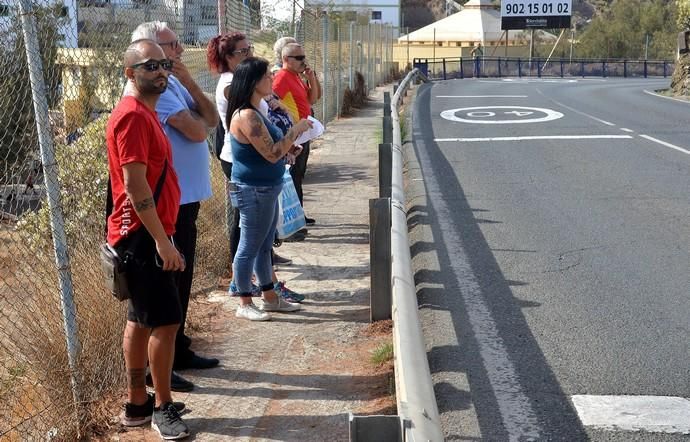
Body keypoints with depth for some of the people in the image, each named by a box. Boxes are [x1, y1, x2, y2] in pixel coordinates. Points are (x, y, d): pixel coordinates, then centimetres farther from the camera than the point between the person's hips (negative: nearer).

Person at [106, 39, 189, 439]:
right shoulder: (133, 115, -16)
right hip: (143, 236, -10)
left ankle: (137, 404, 24)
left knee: (141, 320, 14)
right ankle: (163, 408, 8)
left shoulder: (146, 113, 16)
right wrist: (162, 240, -21)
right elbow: (135, 185, -21)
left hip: (148, 234, 10)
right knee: (166, 320, -5)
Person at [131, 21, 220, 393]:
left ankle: (178, 351, 29)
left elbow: (212, 119, 8)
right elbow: (196, 131, -21)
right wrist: (197, 120, 2)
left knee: (181, 278, 17)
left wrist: (189, 81, -3)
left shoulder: (173, 83, 14)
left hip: (186, 196, 10)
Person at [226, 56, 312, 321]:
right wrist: (296, 130, -16)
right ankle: (244, 304, 13)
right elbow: (272, 154, -24)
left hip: (265, 190, 10)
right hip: (253, 191, -10)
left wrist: (288, 146, 8)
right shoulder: (246, 116, -22)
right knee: (250, 247, 1)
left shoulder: (254, 112, 10)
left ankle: (269, 297, 29)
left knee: (264, 246, 18)